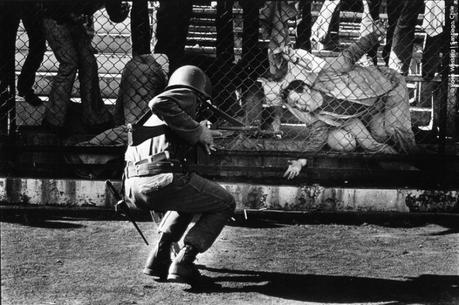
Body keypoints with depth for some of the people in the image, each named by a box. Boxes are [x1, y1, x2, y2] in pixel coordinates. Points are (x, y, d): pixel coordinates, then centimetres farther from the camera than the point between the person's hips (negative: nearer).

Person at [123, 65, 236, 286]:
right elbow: (159, 103, -11)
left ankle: (158, 260, 21)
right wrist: (197, 131, -6)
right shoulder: (186, 95, 9)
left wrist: (201, 135, 39)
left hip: (133, 189, 8)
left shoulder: (153, 118, 34)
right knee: (224, 205, 11)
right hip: (162, 180, -8)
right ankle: (183, 264, -3)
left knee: (189, 196, 35)